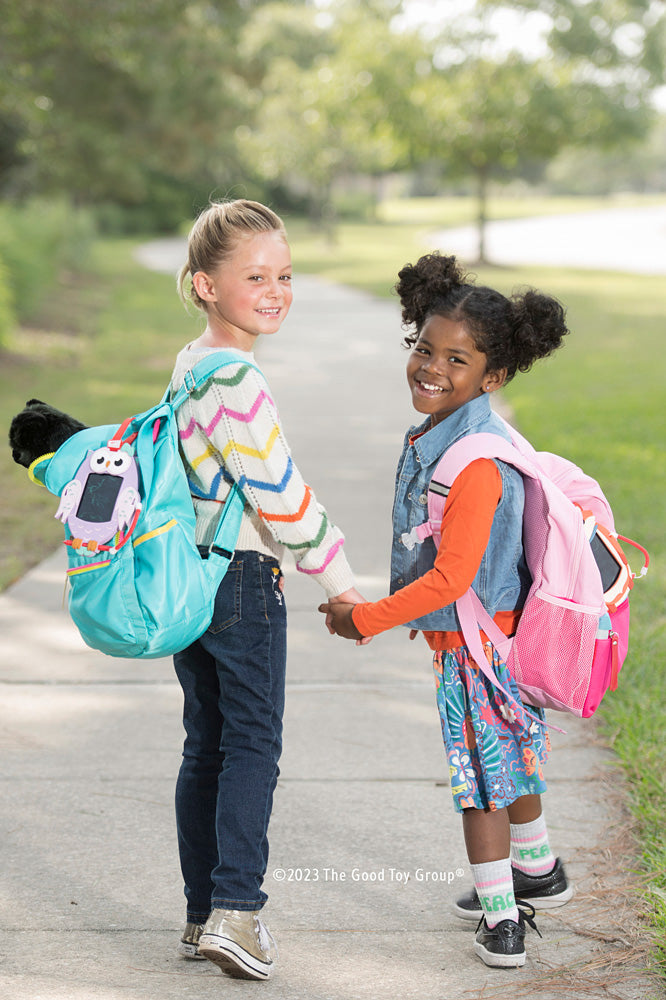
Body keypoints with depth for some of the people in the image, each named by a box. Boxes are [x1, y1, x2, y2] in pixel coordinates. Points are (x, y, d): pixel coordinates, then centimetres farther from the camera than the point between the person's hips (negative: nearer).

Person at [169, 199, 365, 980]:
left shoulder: (189, 365, 12)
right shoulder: (235, 382, -19)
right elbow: (281, 498, -18)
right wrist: (340, 582, -8)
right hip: (242, 580, -9)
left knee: (205, 747, 11)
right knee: (253, 745, -2)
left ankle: (202, 916, 16)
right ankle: (236, 909, -6)